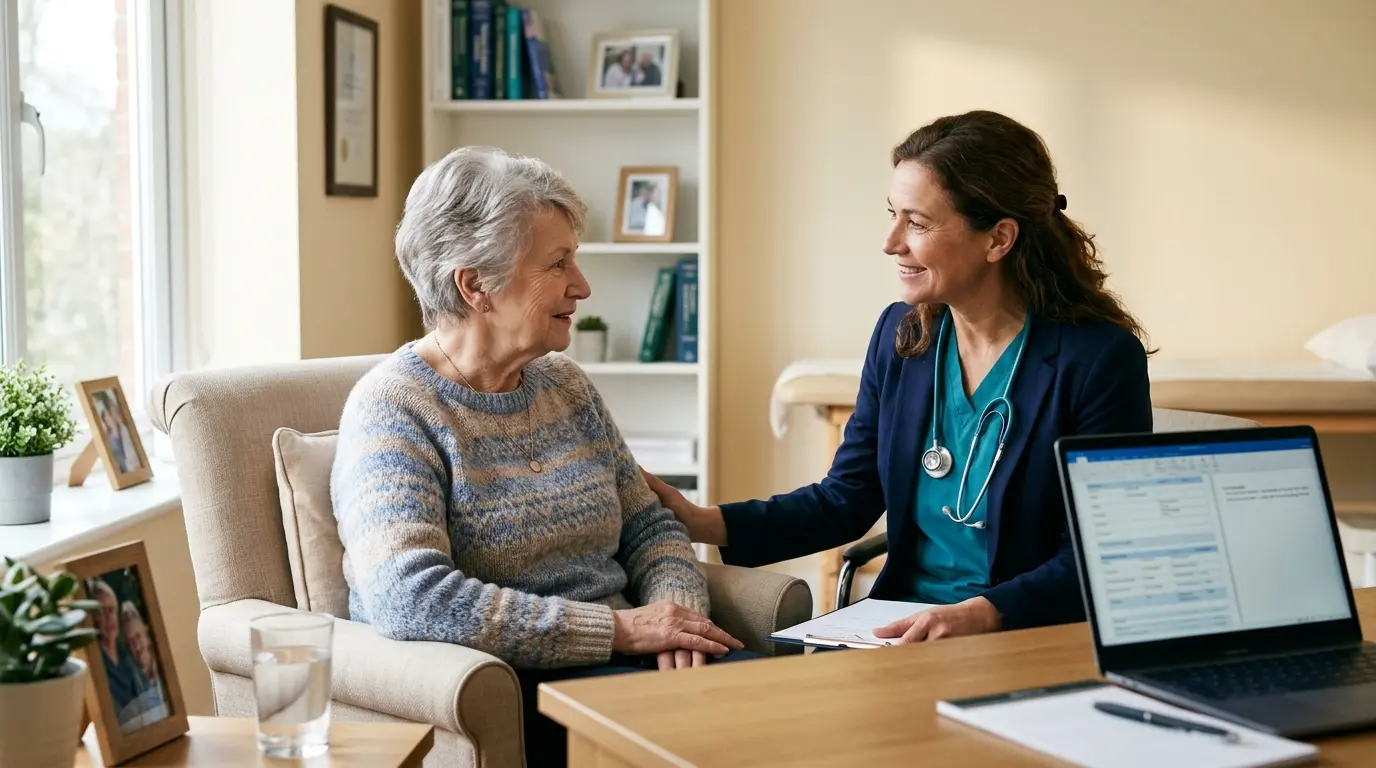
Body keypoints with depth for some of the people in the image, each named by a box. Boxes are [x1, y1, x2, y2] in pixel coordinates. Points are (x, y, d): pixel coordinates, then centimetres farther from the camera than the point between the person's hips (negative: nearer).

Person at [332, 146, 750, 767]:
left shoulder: (566, 386, 13)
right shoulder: (392, 408, -10)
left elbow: (649, 526, 18)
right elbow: (407, 600, -23)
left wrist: (677, 611, -7)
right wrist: (619, 628, -22)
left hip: (613, 663, 7)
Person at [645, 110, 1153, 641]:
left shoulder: (1100, 358, -11)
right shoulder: (901, 333, 6)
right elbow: (846, 499, 11)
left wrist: (981, 615, -26)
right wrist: (702, 523, -1)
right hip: (904, 627, 6)